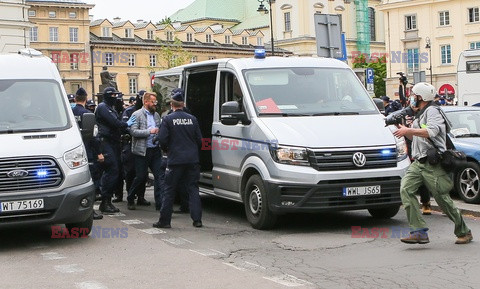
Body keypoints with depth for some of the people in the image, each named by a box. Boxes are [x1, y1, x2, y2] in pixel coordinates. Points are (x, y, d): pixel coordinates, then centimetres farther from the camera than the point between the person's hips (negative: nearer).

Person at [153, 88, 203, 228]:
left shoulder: (168, 119, -6)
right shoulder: (192, 119, 4)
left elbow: (162, 140, -9)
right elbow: (199, 139, 6)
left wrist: (167, 150, 11)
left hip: (175, 160, -3)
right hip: (192, 159, 3)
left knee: (169, 191, 4)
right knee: (193, 189, 8)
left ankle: (164, 220, 6)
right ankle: (197, 220, 6)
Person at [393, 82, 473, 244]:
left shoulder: (432, 111, -7)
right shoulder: (419, 115, 23)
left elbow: (431, 132, -24)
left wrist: (408, 130, -21)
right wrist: (402, 128, 19)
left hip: (433, 165, -9)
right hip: (418, 163, 9)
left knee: (443, 200, -2)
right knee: (405, 189, -14)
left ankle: (464, 232, 19)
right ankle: (419, 232, -18)